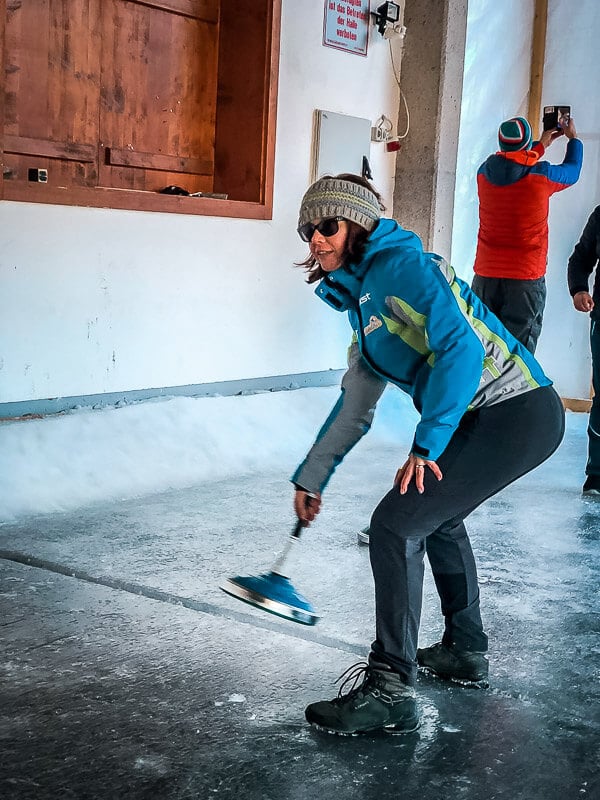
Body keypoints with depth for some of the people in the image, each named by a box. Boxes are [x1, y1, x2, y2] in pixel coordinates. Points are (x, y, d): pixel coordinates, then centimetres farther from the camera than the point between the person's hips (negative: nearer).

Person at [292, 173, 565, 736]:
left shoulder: (400, 263, -10)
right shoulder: (361, 303, 19)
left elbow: (461, 344, -23)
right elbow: (354, 407, 25)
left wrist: (427, 443, -26)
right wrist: (310, 478, 28)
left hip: (516, 413, -10)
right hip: (482, 420, 10)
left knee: (396, 524, -13)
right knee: (437, 516, 27)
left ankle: (389, 692, -5)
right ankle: (465, 652, 44)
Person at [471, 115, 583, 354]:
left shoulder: (484, 172, 3)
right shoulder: (541, 175, -8)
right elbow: (572, 172, 15)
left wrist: (542, 144, 38)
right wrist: (573, 138, 33)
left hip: (485, 274, 4)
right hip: (526, 279, -4)